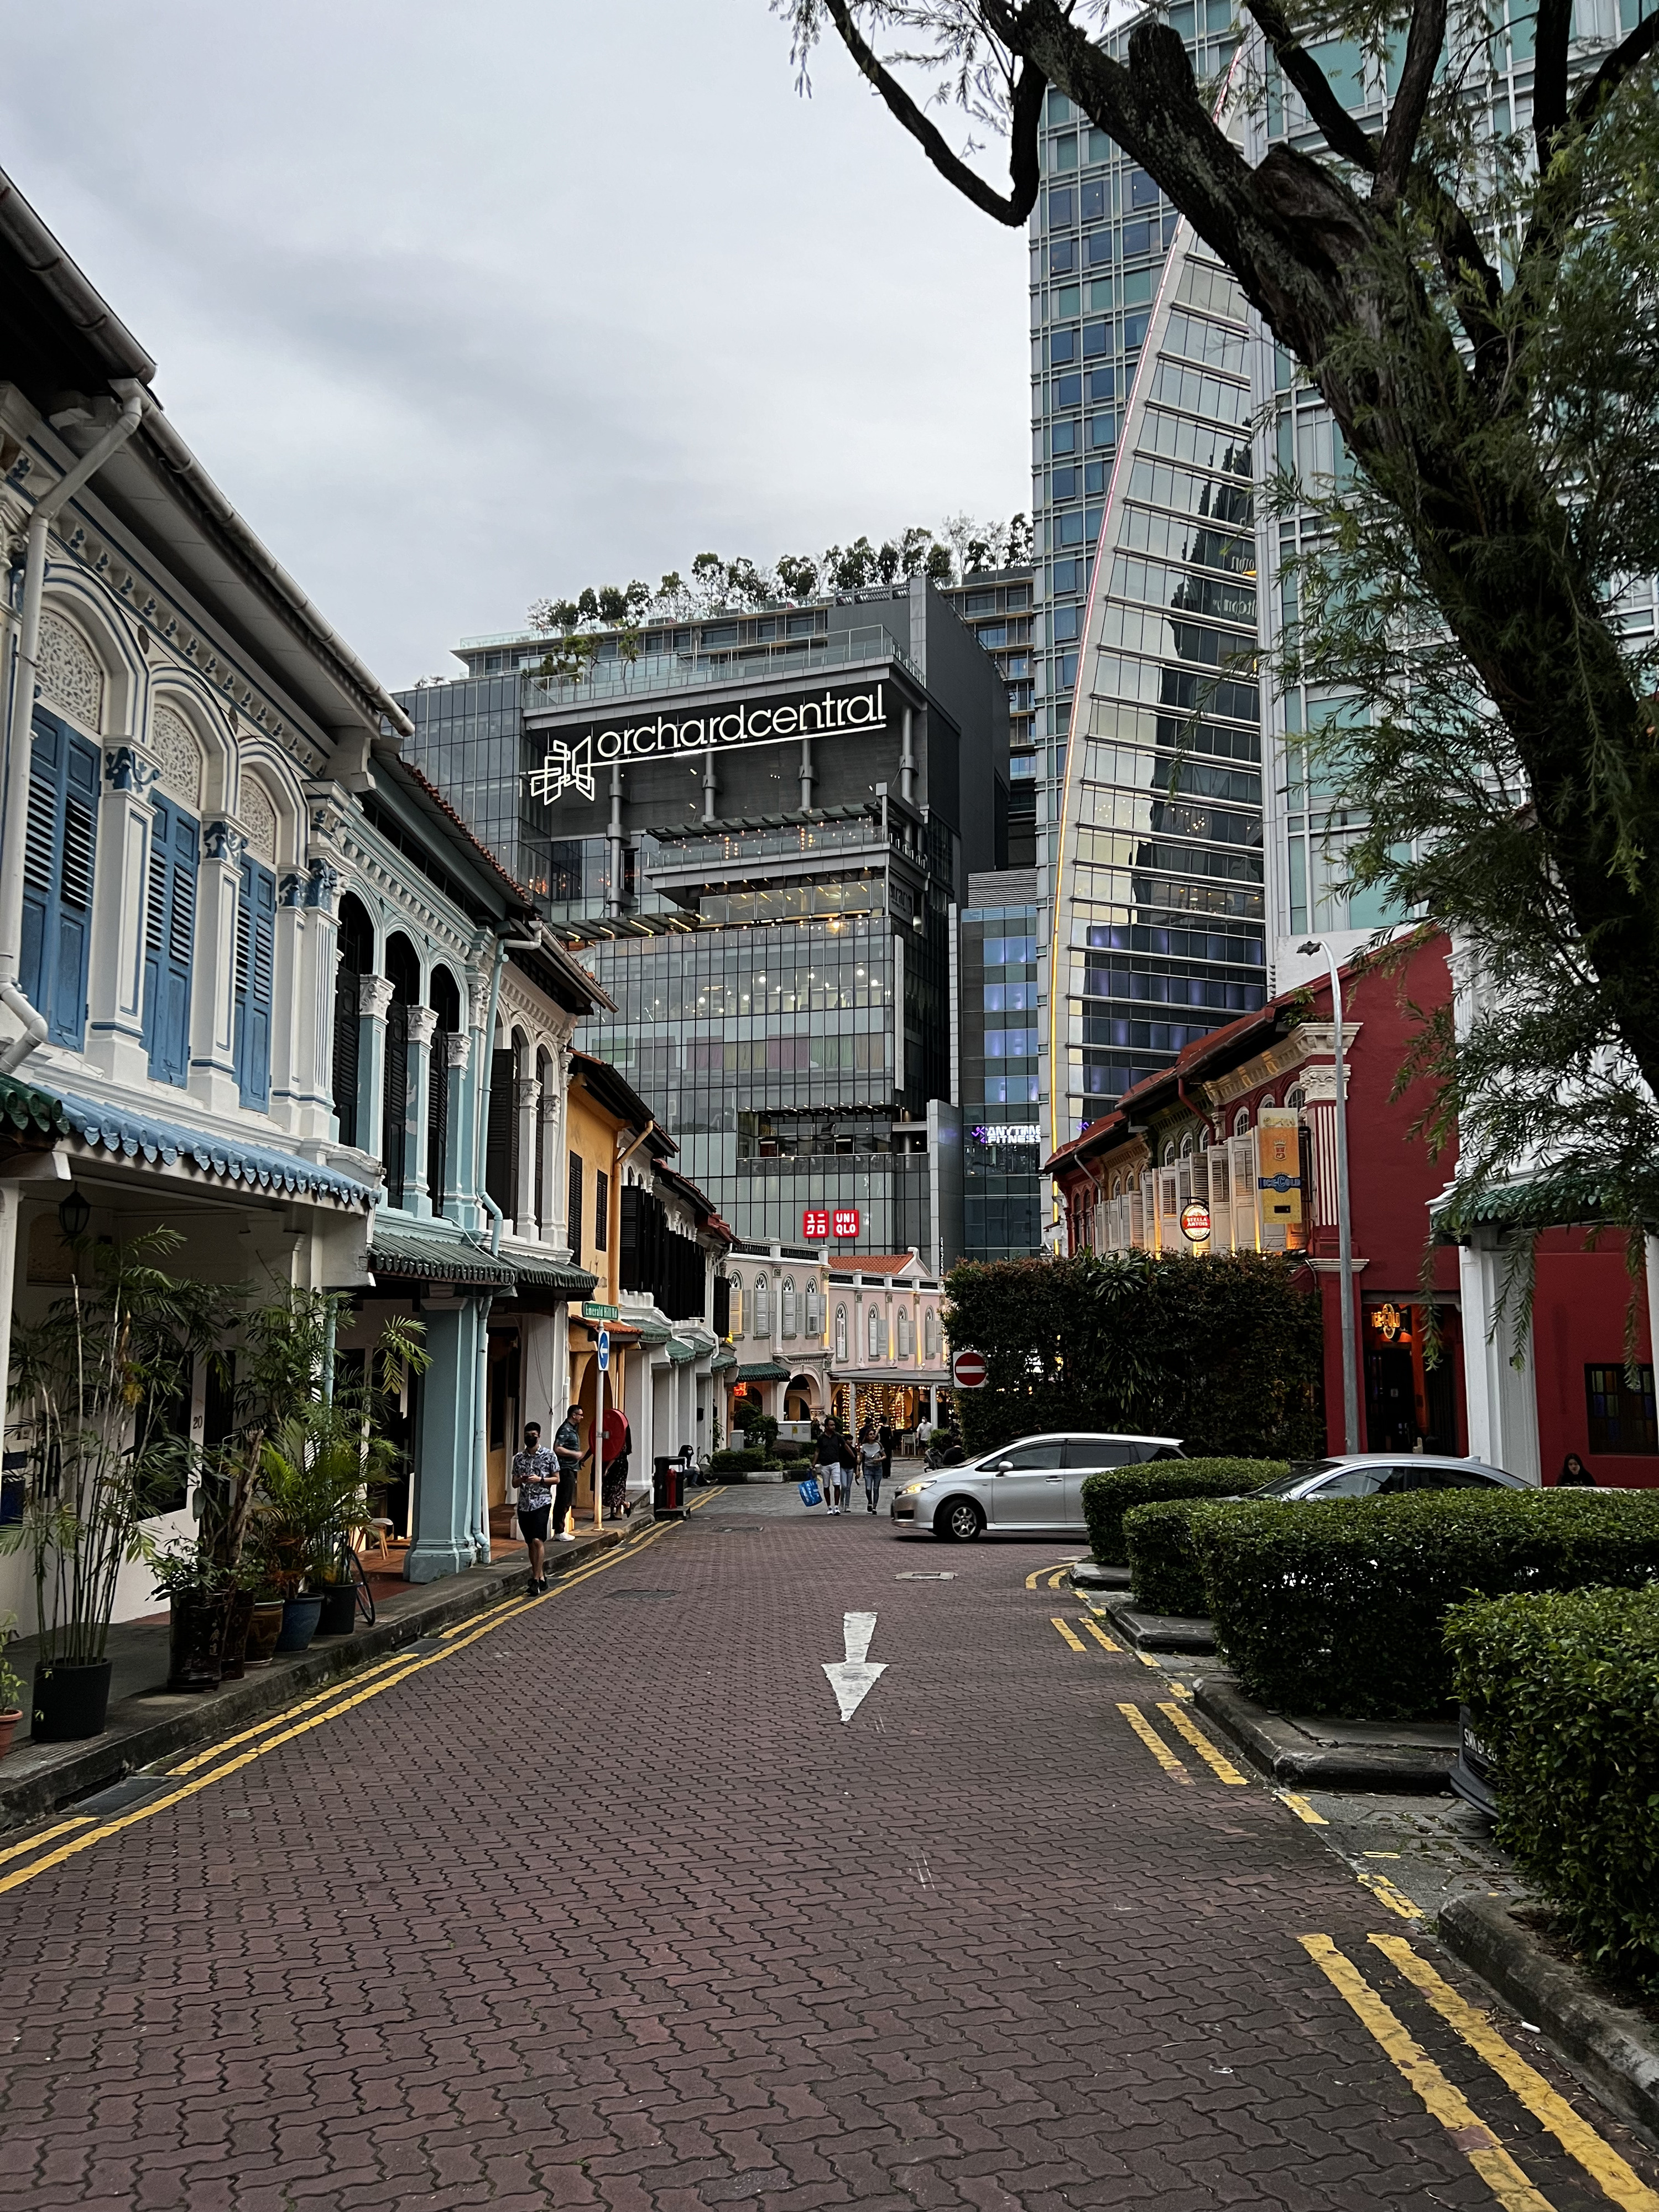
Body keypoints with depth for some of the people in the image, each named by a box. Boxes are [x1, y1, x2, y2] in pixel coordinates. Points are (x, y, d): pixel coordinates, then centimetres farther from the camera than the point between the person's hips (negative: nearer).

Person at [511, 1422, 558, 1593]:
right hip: (524, 1504, 5)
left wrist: (540, 1479, -14)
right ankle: (540, 1577, 20)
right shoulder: (519, 1458, 9)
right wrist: (522, 1480, -9)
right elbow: (514, 1484, 13)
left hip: (542, 1503, -5)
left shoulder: (548, 1456, -2)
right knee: (530, 1543, 9)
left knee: (538, 1540, -15)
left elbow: (556, 1479, 1)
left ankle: (536, 1579, -14)